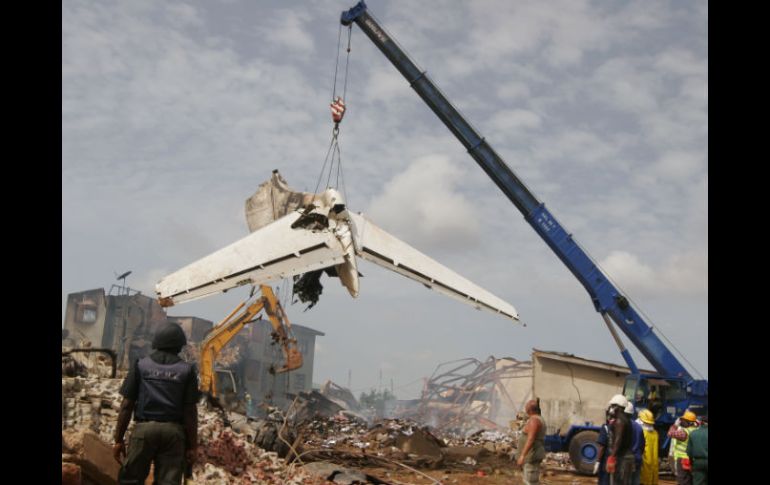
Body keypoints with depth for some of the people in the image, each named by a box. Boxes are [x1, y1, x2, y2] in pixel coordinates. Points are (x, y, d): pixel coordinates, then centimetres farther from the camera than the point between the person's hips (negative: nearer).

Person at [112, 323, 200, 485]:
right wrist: (192, 446, 4)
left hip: (144, 429, 0)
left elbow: (126, 406, 1)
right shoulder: (187, 370, 3)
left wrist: (118, 439, 6)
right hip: (173, 431, 0)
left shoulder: (140, 365, 5)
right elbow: (190, 411, 0)